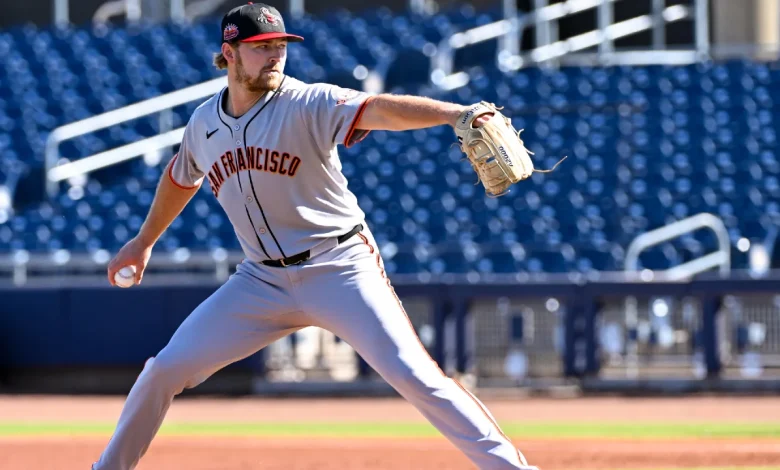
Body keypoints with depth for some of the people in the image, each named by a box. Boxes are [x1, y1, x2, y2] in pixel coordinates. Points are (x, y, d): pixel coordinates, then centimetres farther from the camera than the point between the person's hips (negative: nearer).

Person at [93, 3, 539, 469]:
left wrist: (453, 114, -50)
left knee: (414, 375, -18)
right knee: (166, 369, 2)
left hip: (341, 269, -5)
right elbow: (180, 177, 25)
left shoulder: (309, 105, -14)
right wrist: (144, 241, 36)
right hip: (264, 280, 5)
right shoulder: (204, 123, 3)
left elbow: (377, 110, -33)